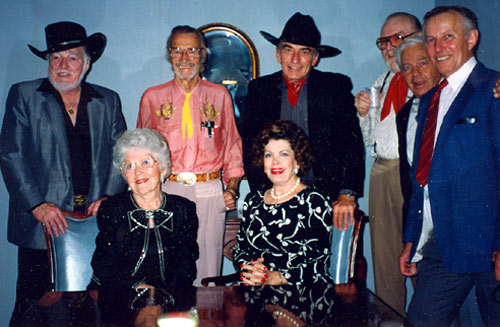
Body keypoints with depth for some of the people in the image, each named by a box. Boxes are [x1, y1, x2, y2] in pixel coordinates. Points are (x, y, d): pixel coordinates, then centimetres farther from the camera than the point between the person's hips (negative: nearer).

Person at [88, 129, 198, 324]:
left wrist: (162, 295, -14)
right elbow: (103, 266, 1)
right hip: (119, 299, -1)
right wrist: (137, 288, -16)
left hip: (168, 299, 1)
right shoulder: (111, 210, 8)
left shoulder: (183, 210, 11)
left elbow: (186, 266, 4)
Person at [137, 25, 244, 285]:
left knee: (207, 266, 3)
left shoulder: (219, 95, 9)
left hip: (209, 192, 0)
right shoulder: (152, 97, 8)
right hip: (167, 190, 0)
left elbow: (232, 144, 12)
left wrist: (232, 186, 0)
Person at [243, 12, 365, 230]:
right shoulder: (259, 89, 7)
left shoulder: (336, 87, 3)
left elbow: (352, 144, -2)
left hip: (326, 196, -1)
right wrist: (263, 195, -5)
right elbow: (250, 146, 6)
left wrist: (348, 194, -14)